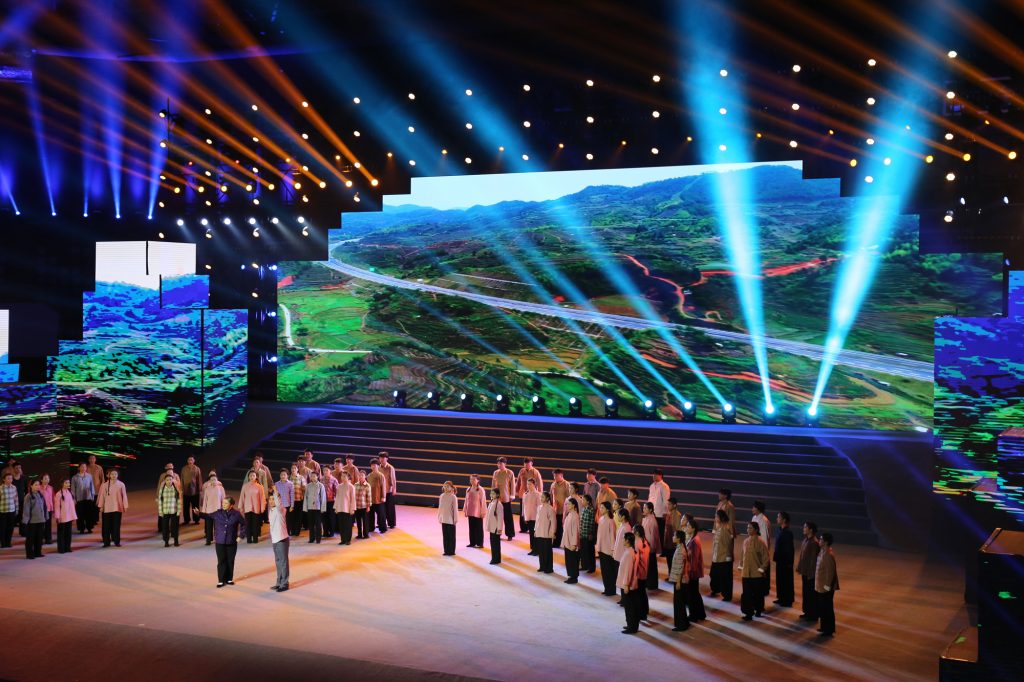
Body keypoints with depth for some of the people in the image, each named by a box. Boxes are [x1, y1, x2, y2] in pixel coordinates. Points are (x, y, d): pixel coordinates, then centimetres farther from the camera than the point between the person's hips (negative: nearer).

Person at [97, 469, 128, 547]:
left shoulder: (121, 484, 1)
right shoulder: (105, 485, 1)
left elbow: (124, 496, 2)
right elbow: (102, 496, 4)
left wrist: (125, 506, 0)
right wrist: (101, 506, 1)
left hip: (117, 508, 0)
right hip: (107, 508, 0)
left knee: (116, 525, 2)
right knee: (107, 525, 1)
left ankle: (117, 542, 9)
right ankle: (106, 542, 7)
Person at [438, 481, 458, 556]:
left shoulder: (453, 497, -10)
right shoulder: (442, 496, 5)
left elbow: (455, 508, -9)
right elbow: (440, 507, 12)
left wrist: (455, 519, -9)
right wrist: (439, 517, 12)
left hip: (451, 519, -5)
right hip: (444, 519, 5)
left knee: (451, 535, 2)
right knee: (445, 535, 8)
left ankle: (451, 551, 9)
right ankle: (446, 551, 15)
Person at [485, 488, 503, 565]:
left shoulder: (498, 504, -16)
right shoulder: (491, 503, 8)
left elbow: (500, 517, -16)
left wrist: (499, 528, -16)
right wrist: (487, 526, 14)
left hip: (496, 528, -8)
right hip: (491, 527, 8)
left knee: (496, 543, -1)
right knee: (492, 543, 12)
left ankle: (496, 559, 7)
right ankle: (493, 558, 20)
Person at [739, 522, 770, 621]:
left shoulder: (760, 542, -12)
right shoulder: (745, 541, 5)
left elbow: (766, 557, -9)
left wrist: (762, 568, -11)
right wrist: (741, 565, 11)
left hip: (757, 573, -4)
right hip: (746, 572, 4)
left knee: (758, 593, 11)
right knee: (747, 593, -1)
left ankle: (758, 610, 29)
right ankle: (749, 612, 4)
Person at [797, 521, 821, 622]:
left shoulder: (814, 542, -22)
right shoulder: (806, 539, 5)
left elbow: (814, 559, -20)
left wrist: (810, 574, -17)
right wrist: (800, 568, 14)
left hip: (810, 572, -9)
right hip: (805, 571, 9)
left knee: (811, 593, 3)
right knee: (805, 592, 17)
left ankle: (813, 615, 14)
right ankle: (807, 612, 29)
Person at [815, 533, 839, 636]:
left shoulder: (829, 555, -25)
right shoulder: (822, 551, 5)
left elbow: (830, 571, -24)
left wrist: (827, 586, -21)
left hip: (826, 587, -10)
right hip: (820, 586, 10)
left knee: (827, 608, 2)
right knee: (821, 607, 19)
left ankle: (829, 630, 13)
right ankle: (825, 627, 31)